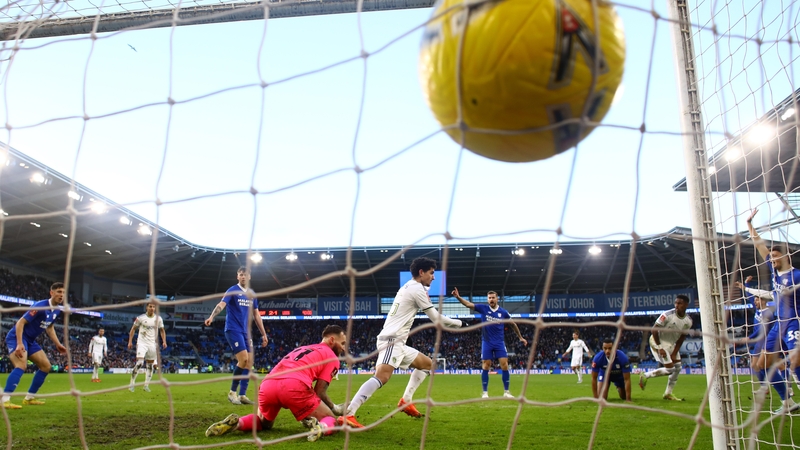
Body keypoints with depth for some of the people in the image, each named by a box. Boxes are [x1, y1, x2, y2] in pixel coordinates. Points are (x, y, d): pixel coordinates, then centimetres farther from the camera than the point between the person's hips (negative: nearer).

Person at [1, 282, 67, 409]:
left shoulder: (57, 310, 3)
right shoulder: (40, 306, -24)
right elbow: (20, 322, -24)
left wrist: (58, 344, 14)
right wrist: (19, 344, -33)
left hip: (30, 340, 9)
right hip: (17, 337, -9)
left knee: (46, 366, 7)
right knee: (22, 365, -30)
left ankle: (29, 398, 15)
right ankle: (5, 401, -34)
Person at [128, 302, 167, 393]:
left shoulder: (158, 319, 3)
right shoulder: (141, 318, -5)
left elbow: (162, 330, 13)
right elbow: (133, 329, 4)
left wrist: (164, 341, 1)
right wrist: (130, 341, -2)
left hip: (152, 344, 4)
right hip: (142, 343, -4)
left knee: (150, 365, 7)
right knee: (139, 363, -17)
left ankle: (146, 385, 17)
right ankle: (131, 384, -7)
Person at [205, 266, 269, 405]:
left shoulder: (252, 294, 12)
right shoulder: (232, 291, -6)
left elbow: (256, 315, 17)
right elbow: (221, 304, -22)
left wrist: (263, 334, 16)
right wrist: (211, 317, -41)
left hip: (246, 332, 7)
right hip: (233, 329, -7)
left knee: (249, 362, 1)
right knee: (243, 359, -17)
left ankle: (242, 395, 8)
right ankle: (232, 392, -1)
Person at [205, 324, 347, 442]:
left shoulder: (301, 349, 38)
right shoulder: (332, 356, 18)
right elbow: (320, 392, 9)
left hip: (268, 384, 6)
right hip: (294, 385, -6)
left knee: (264, 424, 34)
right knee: (331, 420, 13)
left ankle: (236, 423, 3)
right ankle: (321, 427, -23)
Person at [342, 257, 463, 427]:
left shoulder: (408, 287, 21)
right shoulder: (416, 288, -8)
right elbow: (436, 318, -4)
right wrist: (457, 323, 10)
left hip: (397, 341, 11)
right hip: (392, 340, -11)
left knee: (427, 363, 22)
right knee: (382, 376, -29)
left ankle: (406, 401, 18)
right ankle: (348, 415, -37)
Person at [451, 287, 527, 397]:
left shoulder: (503, 312, 0)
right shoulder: (483, 308, -3)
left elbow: (513, 324, 15)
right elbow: (468, 304, -10)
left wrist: (520, 337, 20)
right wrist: (458, 297, -25)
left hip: (499, 343, 1)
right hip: (487, 343, -1)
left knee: (504, 366, -5)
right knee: (486, 367, 0)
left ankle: (506, 392, 6)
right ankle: (485, 392, 9)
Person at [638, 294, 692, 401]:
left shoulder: (688, 321, -8)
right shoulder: (667, 315, -26)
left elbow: (681, 338, 0)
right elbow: (654, 330, -21)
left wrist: (674, 353, -6)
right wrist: (659, 348, -22)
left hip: (671, 343, 7)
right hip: (658, 341, -7)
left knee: (678, 367, 7)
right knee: (670, 369, -12)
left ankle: (668, 393, 18)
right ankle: (645, 376, 5)